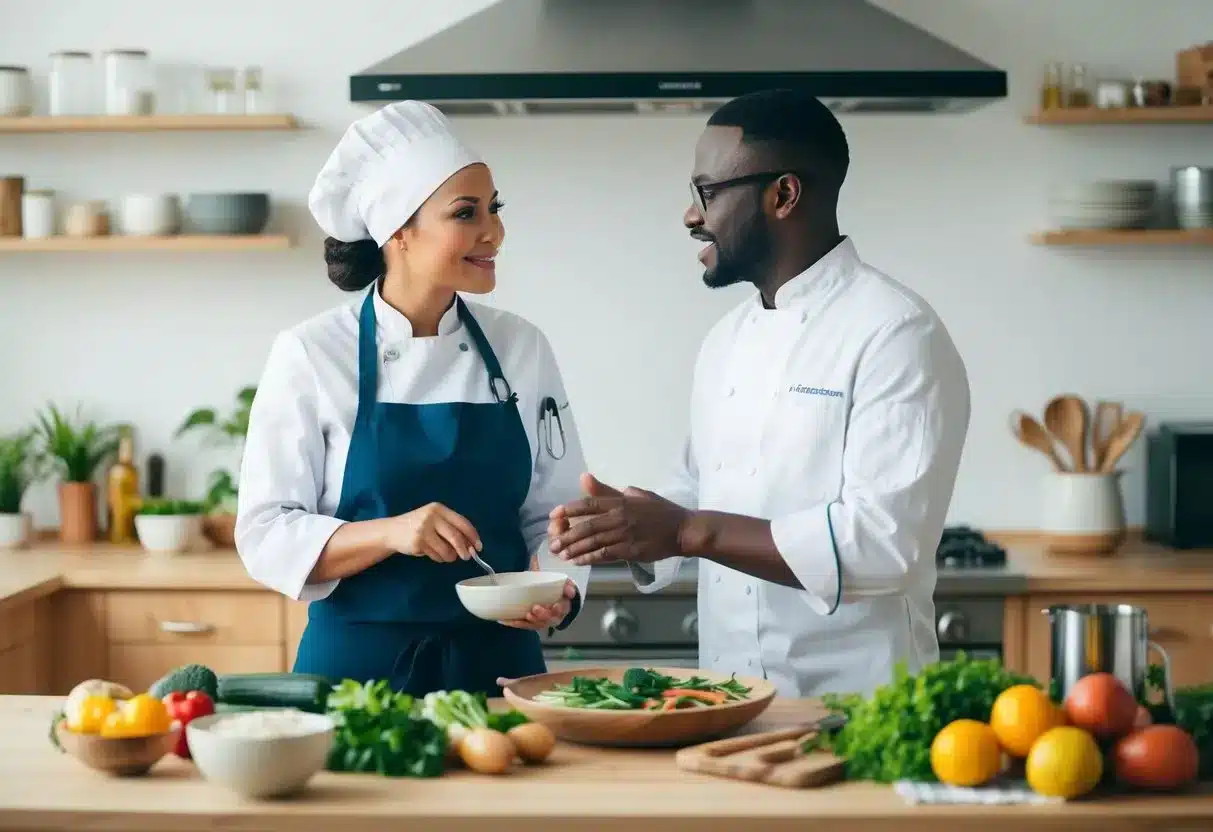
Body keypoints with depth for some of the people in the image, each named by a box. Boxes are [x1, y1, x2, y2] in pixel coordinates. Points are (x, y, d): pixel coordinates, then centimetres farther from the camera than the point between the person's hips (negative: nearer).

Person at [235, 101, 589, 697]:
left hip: (498, 663, 3)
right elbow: (265, 535, -9)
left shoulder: (522, 349, 3)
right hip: (359, 664, -3)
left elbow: (553, 512, 8)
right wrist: (391, 533, -24)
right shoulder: (311, 354, -7)